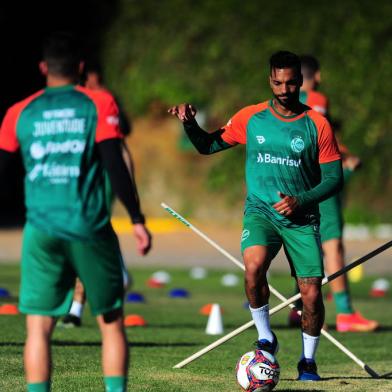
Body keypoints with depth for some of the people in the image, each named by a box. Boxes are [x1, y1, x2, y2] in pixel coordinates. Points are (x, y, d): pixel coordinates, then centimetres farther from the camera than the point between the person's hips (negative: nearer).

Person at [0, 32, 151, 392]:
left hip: (41, 232, 1)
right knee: (112, 324, 11)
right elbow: (115, 166, -7)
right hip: (91, 229, -1)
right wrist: (137, 220, -3)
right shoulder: (98, 104, 2)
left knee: (38, 328, 1)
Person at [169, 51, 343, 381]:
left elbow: (334, 177, 1)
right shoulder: (251, 118, 3)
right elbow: (208, 145, 13)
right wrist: (190, 124, -6)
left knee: (311, 294, -6)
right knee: (254, 266, -30)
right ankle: (265, 338, -9)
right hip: (260, 209, 0)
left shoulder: (317, 125, -1)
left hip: (302, 217, 0)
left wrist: (301, 201, -13)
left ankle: (308, 361, 18)